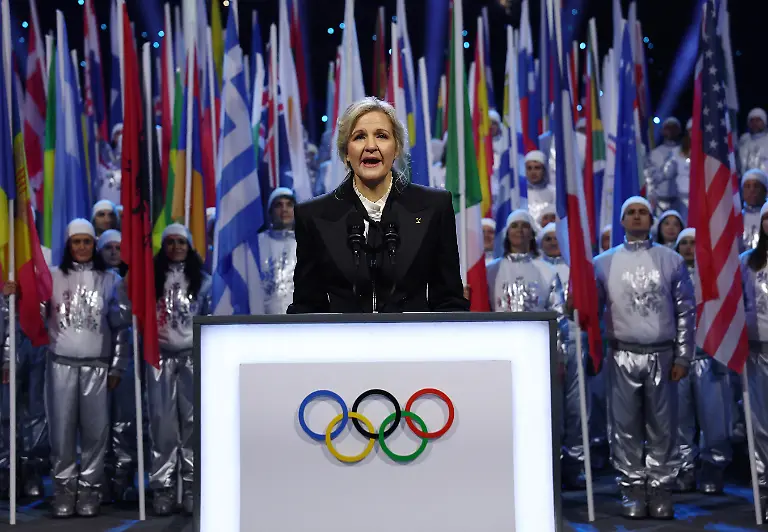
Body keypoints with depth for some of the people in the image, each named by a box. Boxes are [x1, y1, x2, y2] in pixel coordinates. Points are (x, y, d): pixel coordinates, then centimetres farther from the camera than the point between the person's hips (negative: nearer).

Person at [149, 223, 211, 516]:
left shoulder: (203, 280, 11)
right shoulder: (151, 278, 11)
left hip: (193, 355, 0)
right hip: (160, 355, 0)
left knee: (193, 419, -2)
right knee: (162, 420, -2)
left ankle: (193, 486, 2)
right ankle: (163, 487, 2)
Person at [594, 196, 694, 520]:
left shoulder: (671, 260, 7)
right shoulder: (603, 263, 7)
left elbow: (685, 311, 6)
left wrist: (682, 357, 1)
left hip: (662, 356, 0)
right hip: (622, 356, 0)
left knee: (662, 427, 4)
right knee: (626, 427, 3)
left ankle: (661, 490, 12)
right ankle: (633, 490, 12)